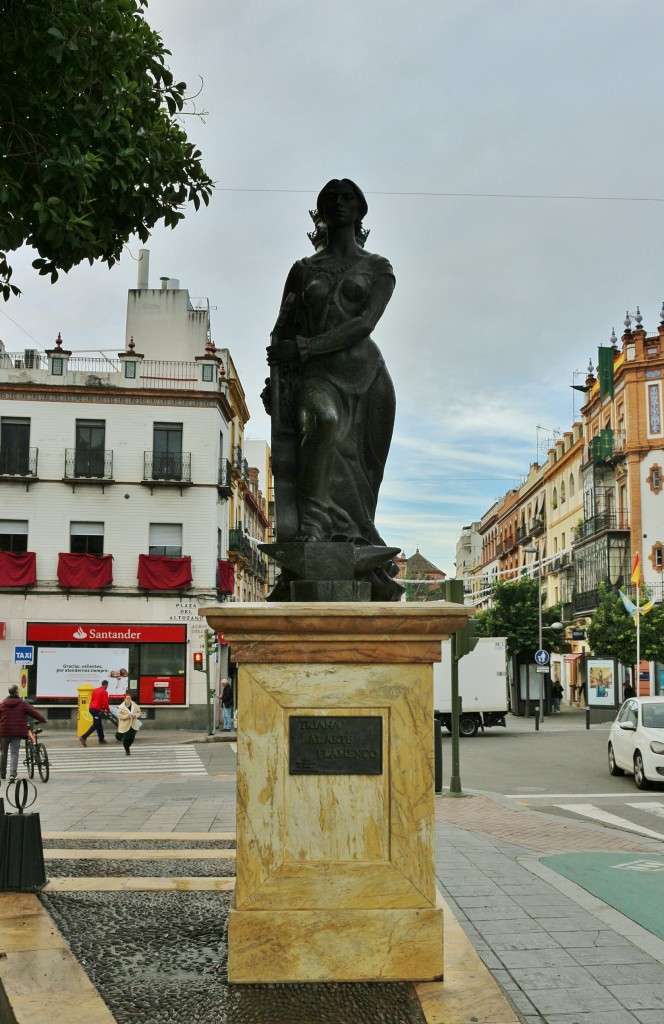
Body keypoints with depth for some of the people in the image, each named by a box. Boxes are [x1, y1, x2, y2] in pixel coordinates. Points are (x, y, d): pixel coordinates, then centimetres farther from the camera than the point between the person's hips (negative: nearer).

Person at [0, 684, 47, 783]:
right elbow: (34, 713, -2)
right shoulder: (23, 704, -3)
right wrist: (43, 720, 12)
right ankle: (13, 774, -18)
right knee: (15, 753, -1)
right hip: (17, 733, -1)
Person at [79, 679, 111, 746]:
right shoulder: (105, 692, -7)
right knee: (95, 725, -8)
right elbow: (105, 703, -13)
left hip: (91, 708, 9)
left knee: (99, 724, 18)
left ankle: (101, 739, 24)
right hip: (97, 710, -9)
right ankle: (83, 738, -19)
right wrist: (108, 710, 3)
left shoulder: (95, 690, 17)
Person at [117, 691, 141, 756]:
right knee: (126, 738, -5)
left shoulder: (135, 706, 2)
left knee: (132, 738, 7)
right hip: (125, 726, -3)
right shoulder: (121, 707, -9)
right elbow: (120, 716, -12)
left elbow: (138, 712, 8)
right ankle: (127, 750, 15)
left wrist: (135, 715, -13)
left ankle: (128, 747, 35)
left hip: (133, 725, 3)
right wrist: (127, 716, -25)